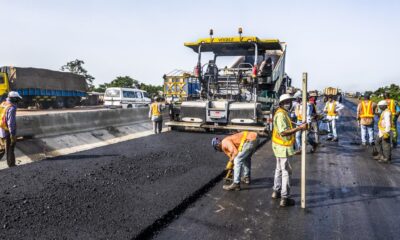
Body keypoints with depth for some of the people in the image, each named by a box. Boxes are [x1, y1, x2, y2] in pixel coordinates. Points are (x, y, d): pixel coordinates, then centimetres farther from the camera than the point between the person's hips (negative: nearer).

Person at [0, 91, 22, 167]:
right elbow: (11, 123, -23)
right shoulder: (11, 108, -20)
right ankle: (11, 166, 18)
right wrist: (13, 135, -18)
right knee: (9, 151, 6)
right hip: (8, 132, -8)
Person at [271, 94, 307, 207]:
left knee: (279, 169, 20)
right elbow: (283, 132, -30)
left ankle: (276, 191, 34)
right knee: (286, 172, -4)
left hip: (280, 146, 10)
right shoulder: (281, 115, -21)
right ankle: (285, 198, 2)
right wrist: (299, 128, -30)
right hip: (282, 147, -10)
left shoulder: (283, 113, 12)